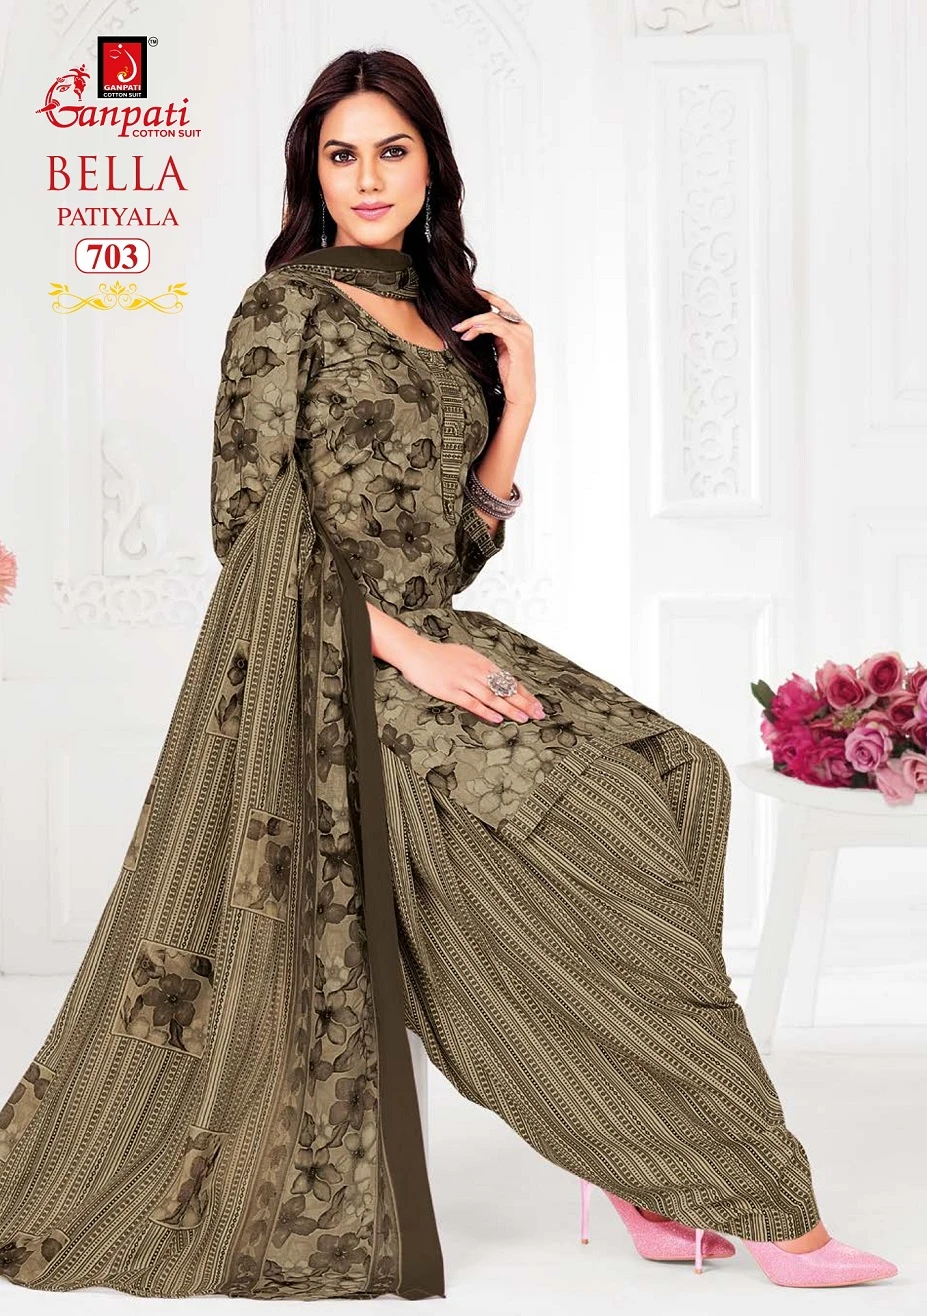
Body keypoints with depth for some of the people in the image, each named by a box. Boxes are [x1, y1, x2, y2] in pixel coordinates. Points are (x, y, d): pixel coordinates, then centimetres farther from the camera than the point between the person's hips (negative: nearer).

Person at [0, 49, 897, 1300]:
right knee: (600, 836, -15)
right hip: (330, 665, -7)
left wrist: (515, 401, 3)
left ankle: (641, 1158, -7)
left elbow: (459, 540, 15)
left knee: (679, 775, -8)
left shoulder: (443, 317, 17)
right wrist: (407, 650, -15)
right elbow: (251, 520, -11)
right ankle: (766, 1206, -7)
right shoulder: (288, 307, -3)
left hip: (432, 640, 8)